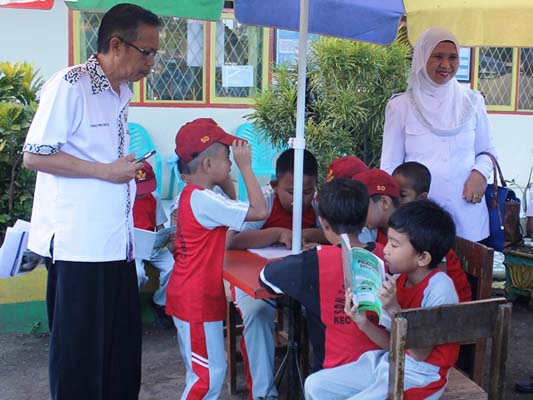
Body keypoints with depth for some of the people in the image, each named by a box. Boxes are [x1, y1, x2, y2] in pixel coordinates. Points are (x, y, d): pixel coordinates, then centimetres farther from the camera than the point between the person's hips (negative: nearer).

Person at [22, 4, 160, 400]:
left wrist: (131, 171, 12)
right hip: (78, 246, -8)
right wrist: (106, 171, -16)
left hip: (117, 243, 8)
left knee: (123, 348, 13)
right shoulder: (69, 85, -12)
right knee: (79, 351, 4)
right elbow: (35, 155, -15)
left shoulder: (122, 92, 14)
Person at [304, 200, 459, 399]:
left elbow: (420, 353, -21)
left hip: (419, 376, -8)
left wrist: (394, 309, -30)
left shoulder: (439, 287, -21)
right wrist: (363, 323, -13)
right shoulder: (398, 280, 1)